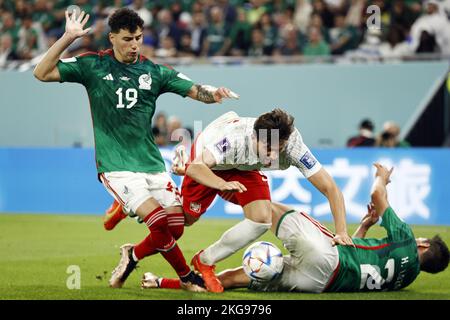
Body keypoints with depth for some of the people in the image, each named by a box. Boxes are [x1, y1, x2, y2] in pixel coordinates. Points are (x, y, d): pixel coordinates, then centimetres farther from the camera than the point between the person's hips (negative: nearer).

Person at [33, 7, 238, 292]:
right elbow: (42, 73, -5)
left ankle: (132, 257, 25)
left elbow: (195, 90, 3)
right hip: (116, 166, -4)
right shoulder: (93, 66, 0)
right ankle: (188, 277, 4)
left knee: (176, 229, -3)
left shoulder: (153, 72, 7)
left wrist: (213, 93, -20)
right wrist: (68, 38, -14)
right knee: (160, 223, -20)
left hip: (151, 162, 4)